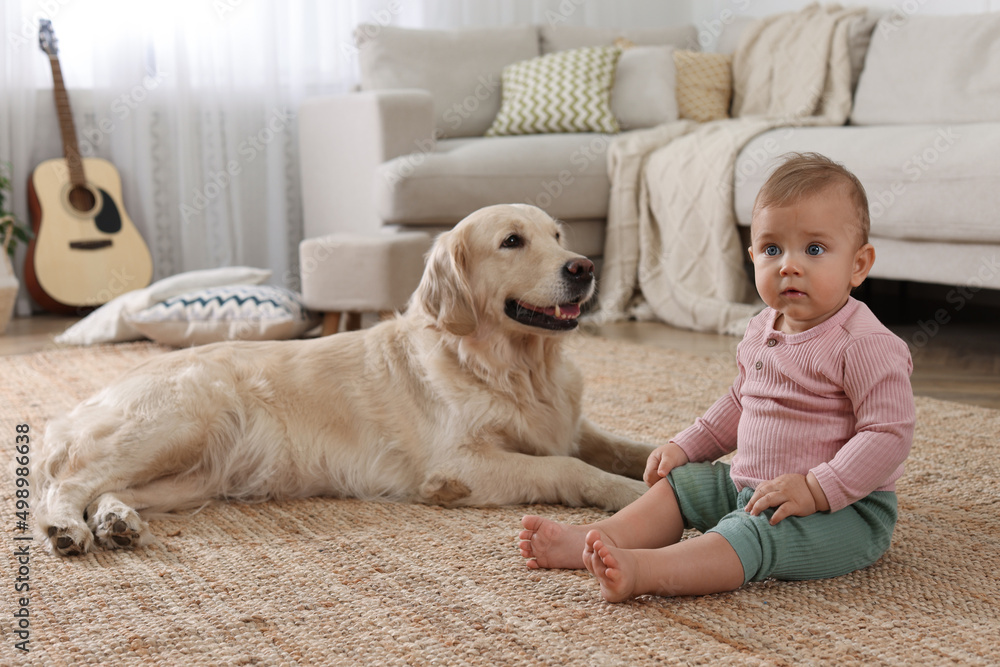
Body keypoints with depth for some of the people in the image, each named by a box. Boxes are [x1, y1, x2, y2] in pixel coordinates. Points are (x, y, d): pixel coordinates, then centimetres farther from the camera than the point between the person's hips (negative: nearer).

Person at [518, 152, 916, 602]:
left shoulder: (865, 345, -20)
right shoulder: (762, 331, 8)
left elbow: (889, 435, -24)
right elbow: (741, 401, 24)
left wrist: (816, 489, -31)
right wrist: (686, 447, 16)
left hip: (846, 510, -9)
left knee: (755, 532, -32)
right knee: (680, 482, 8)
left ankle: (642, 571, -49)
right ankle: (592, 540, -7)